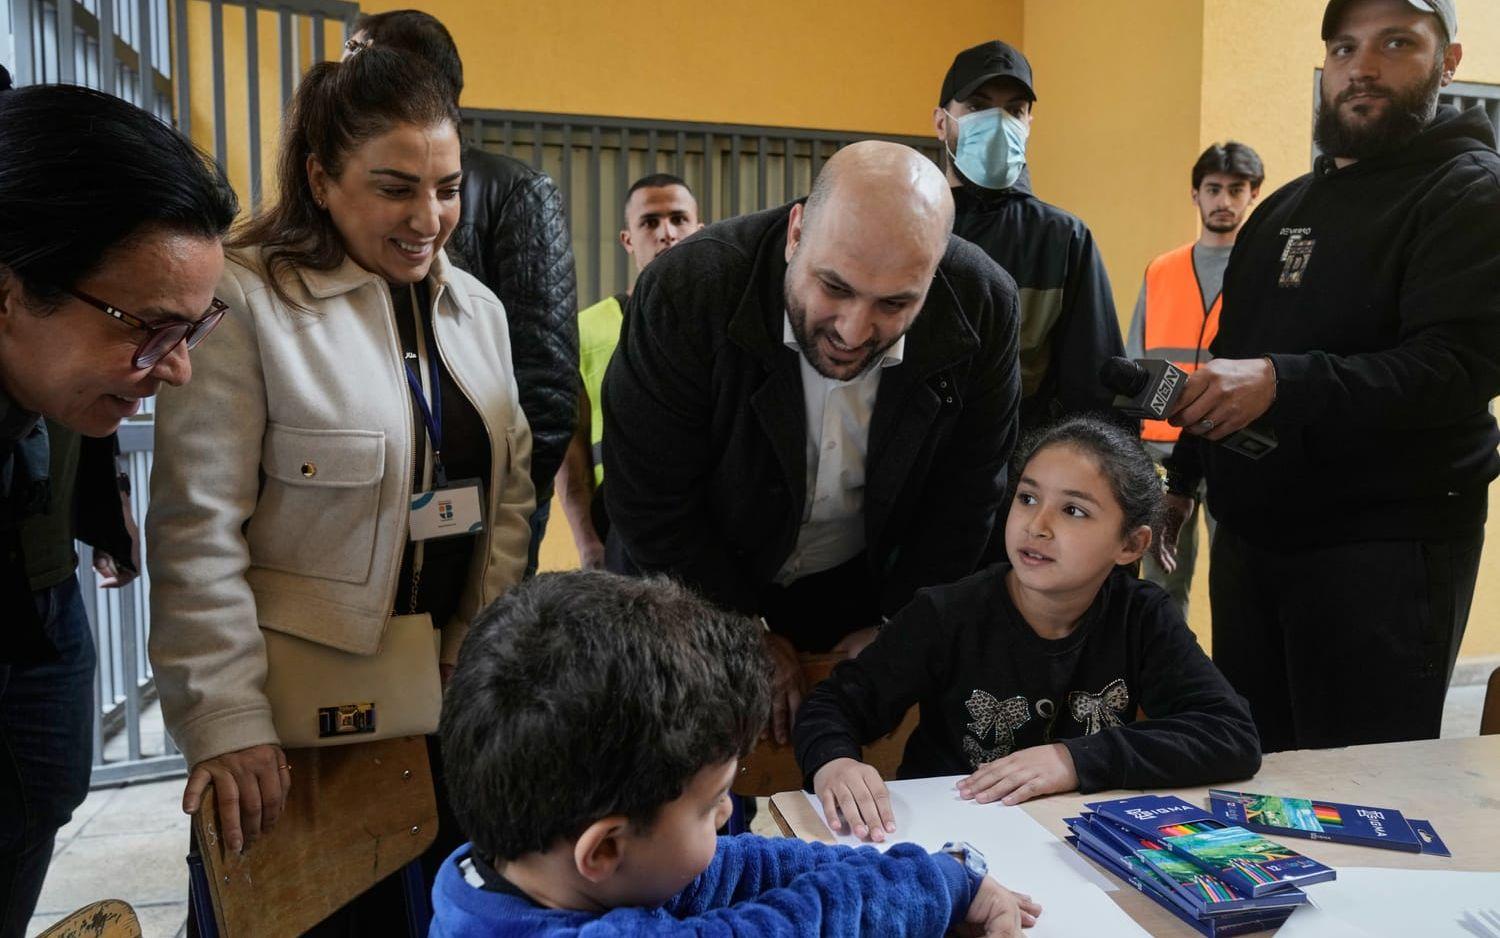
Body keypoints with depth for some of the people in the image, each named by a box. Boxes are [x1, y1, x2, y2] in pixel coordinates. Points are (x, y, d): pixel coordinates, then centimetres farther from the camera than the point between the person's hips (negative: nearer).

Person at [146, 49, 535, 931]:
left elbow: (511, 489, 8)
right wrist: (228, 724, -15)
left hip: (452, 690, 5)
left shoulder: (477, 308, 7)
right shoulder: (246, 302, -11)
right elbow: (198, 532, -14)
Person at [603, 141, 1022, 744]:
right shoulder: (684, 291, -29)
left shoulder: (983, 306, -21)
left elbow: (967, 494, -7)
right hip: (695, 595, -1)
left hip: (866, 587, 2)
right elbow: (651, 505, -20)